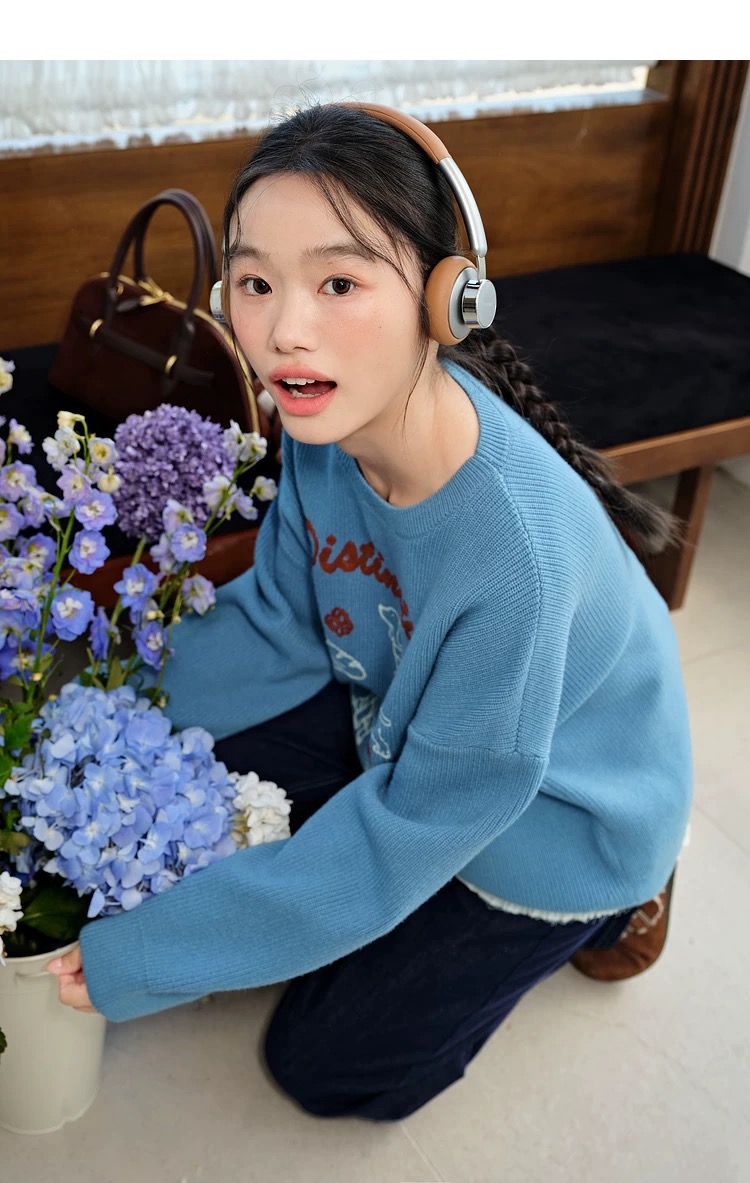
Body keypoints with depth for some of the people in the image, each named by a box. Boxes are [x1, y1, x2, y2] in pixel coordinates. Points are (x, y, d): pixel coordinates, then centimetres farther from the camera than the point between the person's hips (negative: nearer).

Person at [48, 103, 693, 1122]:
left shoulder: (516, 552, -41)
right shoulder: (332, 421, -21)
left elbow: (409, 832, -31)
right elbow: (277, 625, -6)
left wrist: (138, 958, -24)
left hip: (558, 821, -5)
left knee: (325, 1066, 6)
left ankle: (588, 920, 21)